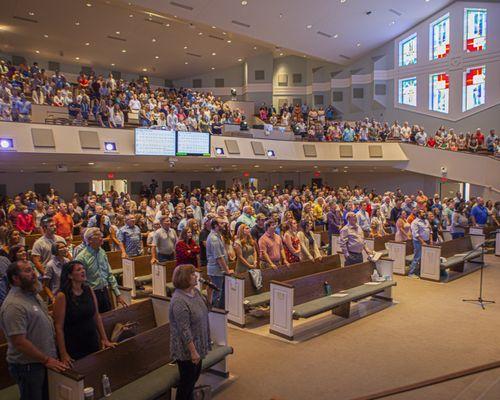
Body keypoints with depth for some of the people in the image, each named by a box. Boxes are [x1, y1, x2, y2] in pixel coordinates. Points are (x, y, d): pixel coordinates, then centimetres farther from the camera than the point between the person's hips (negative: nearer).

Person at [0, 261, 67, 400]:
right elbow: (19, 342, -26)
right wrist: (46, 360, -18)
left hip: (43, 361, 8)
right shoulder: (14, 305, -25)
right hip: (28, 366, -8)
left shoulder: (32, 293, 4)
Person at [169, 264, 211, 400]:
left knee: (195, 374, 25)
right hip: (186, 349, -9)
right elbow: (184, 330, -27)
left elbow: (205, 309, 15)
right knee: (187, 379, 9)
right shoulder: (179, 301, -29)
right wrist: (193, 351, -25)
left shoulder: (195, 291, -1)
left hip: (198, 344, 9)